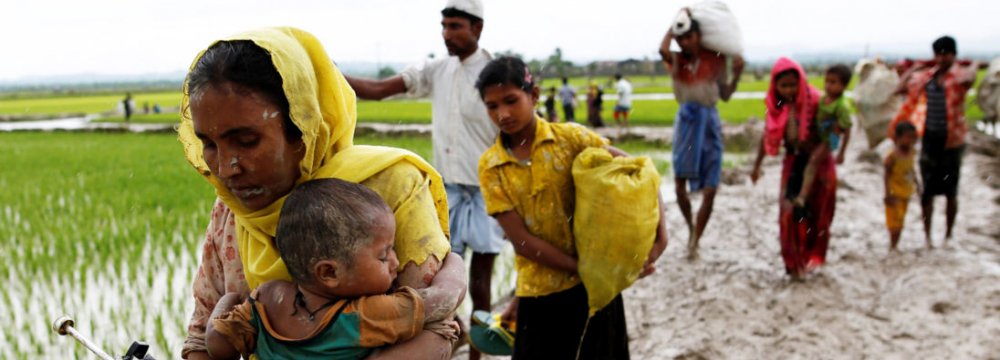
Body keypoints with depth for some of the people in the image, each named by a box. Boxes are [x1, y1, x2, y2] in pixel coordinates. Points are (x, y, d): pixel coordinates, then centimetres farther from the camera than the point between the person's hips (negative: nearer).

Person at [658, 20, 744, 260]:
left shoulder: (715, 60, 0)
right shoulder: (676, 60, -2)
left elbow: (725, 95, 7)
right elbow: (662, 49, -26)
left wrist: (737, 73, -8)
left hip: (709, 122, 0)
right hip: (687, 121, 0)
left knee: (710, 191, -3)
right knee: (679, 186, 2)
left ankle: (695, 242, 10)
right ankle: (691, 227, 29)